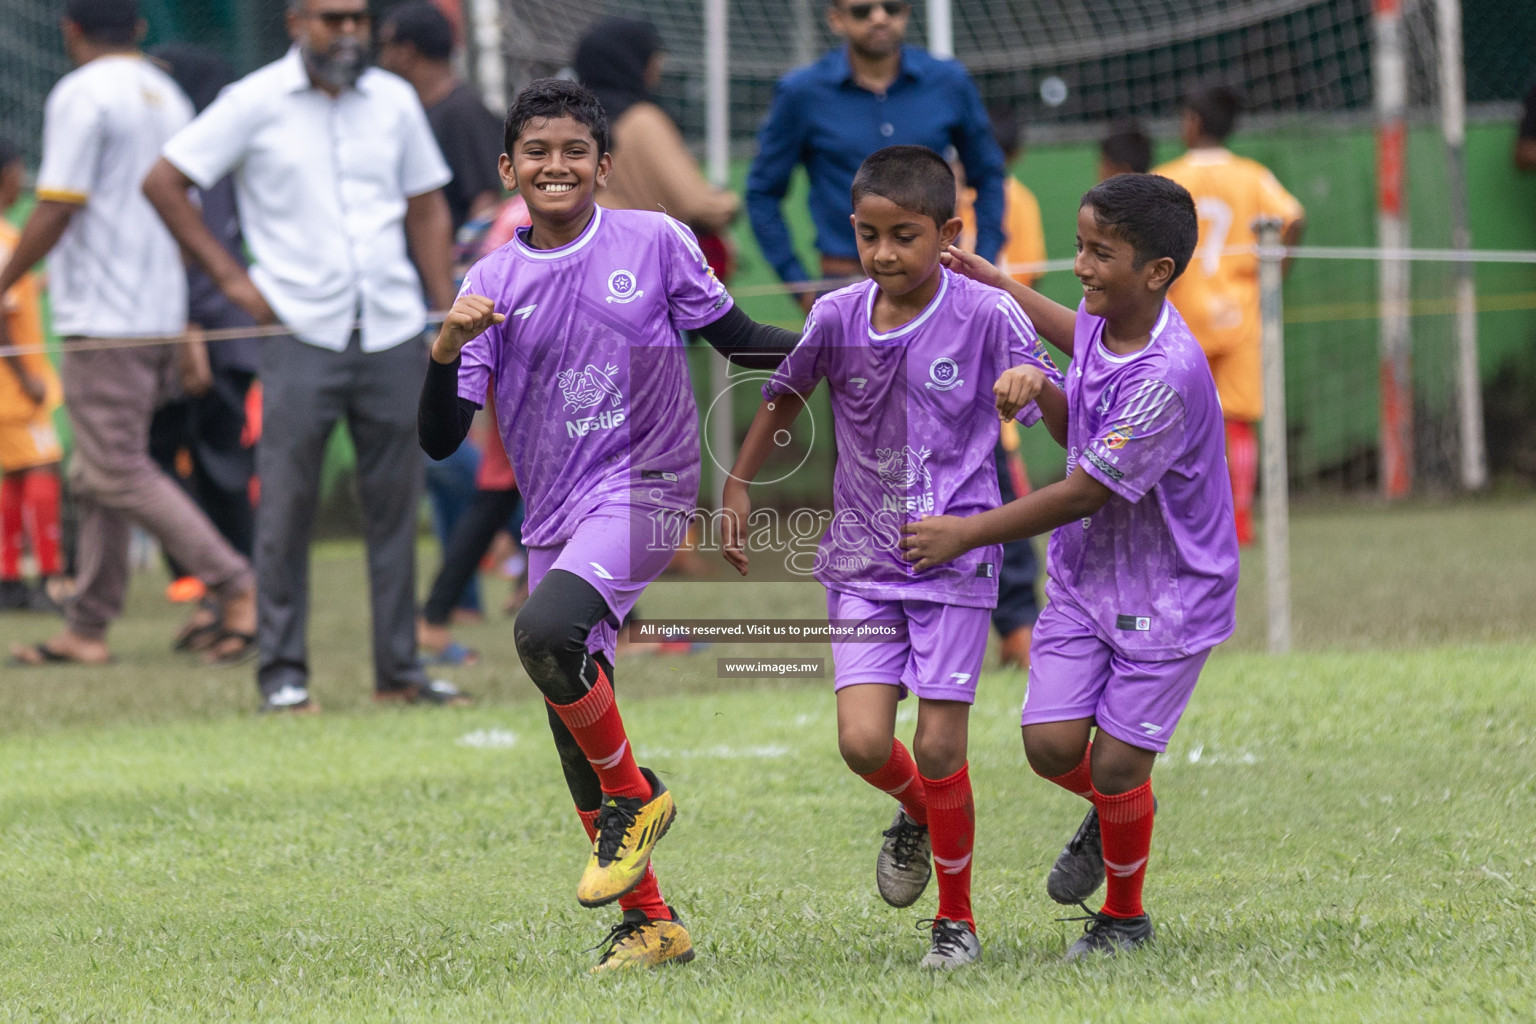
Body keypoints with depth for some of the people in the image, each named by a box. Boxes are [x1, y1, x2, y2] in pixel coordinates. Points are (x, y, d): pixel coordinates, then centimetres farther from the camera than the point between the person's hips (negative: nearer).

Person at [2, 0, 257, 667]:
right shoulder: (169, 98, 15)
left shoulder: (81, 95, -10)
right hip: (162, 313, 9)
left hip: (102, 320, -9)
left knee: (120, 474, -8)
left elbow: (56, 211, -16)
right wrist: (188, 334, 25)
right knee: (95, 477, 12)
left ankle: (236, 586, -17)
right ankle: (87, 630, 12)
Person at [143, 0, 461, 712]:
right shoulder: (254, 104, -1)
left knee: (395, 504, 4)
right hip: (301, 332, -3)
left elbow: (426, 207, 18)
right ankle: (283, 672, 3)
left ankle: (399, 667, 10)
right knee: (287, 505, -4)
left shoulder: (394, 101, 10)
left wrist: (450, 313, 10)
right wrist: (233, 279, -3)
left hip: (393, 332, 3)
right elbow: (164, 183, 1)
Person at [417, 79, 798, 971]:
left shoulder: (654, 241, -1)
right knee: (576, 737, 5)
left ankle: (635, 795, -7)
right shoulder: (493, 284, 4)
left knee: (546, 631, -30)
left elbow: (737, 340, 10)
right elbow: (441, 439, 1)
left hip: (646, 488, -4)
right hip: (555, 520, 4)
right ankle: (649, 924, 18)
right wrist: (448, 349, -16)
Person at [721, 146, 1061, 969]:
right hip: (860, 560, 3)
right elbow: (786, 394, 17)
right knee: (864, 742, -10)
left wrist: (1036, 384, -31)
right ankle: (915, 815, 27)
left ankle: (957, 918, 15)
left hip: (955, 556, -3)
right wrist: (739, 486, 14)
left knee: (939, 747, -5)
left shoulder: (986, 315, -10)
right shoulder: (838, 317, -2)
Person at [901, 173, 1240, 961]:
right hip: (1085, 574, 7)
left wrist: (966, 534, -19)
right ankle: (1110, 817, 32)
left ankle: (1125, 916, 22)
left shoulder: (1168, 377, -30)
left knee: (1117, 764, -3)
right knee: (1051, 743, -2)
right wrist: (996, 285, 24)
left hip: (1166, 593, -7)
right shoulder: (1104, 322, -4)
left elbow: (1087, 492, -25)